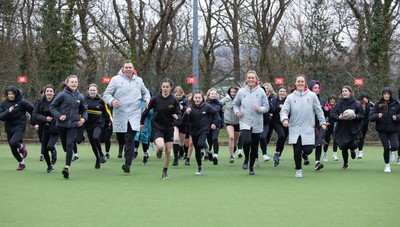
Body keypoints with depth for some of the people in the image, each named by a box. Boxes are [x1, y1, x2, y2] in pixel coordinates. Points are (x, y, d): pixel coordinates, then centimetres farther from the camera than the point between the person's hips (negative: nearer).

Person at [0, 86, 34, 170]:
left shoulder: (21, 102, -11)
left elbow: (33, 110, -2)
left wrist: (33, 121, 3)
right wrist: (8, 111, -23)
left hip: (19, 127, -5)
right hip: (9, 128, 5)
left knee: (13, 143, -28)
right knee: (13, 150, 9)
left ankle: (21, 146, 7)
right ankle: (21, 163, 33)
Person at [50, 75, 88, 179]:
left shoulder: (80, 97, 4)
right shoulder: (62, 95, -6)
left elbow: (84, 110, 19)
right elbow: (52, 106, -2)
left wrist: (84, 118, 0)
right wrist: (59, 116, -16)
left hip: (73, 125, 1)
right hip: (62, 124, -1)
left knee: (69, 144, -15)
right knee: (65, 146, 8)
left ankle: (67, 166, -18)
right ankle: (68, 166, 30)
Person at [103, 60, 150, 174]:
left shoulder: (139, 80, 14)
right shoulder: (116, 79, 4)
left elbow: (145, 92, 29)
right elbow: (107, 94, 3)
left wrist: (147, 98, 8)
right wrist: (112, 101, -17)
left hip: (134, 115, 1)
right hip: (120, 115, -1)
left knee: (130, 140, -10)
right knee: (125, 139, 3)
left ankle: (128, 163, -10)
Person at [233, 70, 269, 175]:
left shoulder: (261, 92, 0)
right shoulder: (241, 91, 3)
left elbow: (266, 107, 4)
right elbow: (235, 104, 18)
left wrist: (259, 109, -15)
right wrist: (237, 112, -1)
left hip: (257, 123, 1)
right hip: (245, 122, -1)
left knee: (254, 147, 7)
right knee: (247, 142, -23)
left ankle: (251, 167, 25)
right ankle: (246, 159, 7)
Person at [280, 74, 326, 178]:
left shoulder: (312, 95, 3)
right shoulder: (290, 97, 3)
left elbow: (318, 110, 7)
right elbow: (284, 110, 0)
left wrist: (322, 122, 4)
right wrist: (285, 119, -20)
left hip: (308, 129, 0)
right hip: (295, 129, 0)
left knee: (308, 150, -8)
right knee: (297, 151, -1)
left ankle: (304, 153, 30)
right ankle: (298, 170, 18)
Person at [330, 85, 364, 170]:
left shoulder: (356, 104, -4)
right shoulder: (339, 104, -1)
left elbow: (362, 115, 1)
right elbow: (332, 114, -1)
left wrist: (355, 116, -17)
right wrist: (339, 117, -19)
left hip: (354, 130, -1)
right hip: (342, 130, 1)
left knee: (354, 145, -15)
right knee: (344, 148, 5)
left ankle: (352, 149, 27)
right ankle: (345, 163, 31)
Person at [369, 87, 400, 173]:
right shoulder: (378, 104, -1)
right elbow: (371, 117, -2)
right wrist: (377, 116, -22)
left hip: (393, 130, 0)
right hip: (382, 130, 0)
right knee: (386, 148, -4)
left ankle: (390, 149, 22)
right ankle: (387, 165, 18)